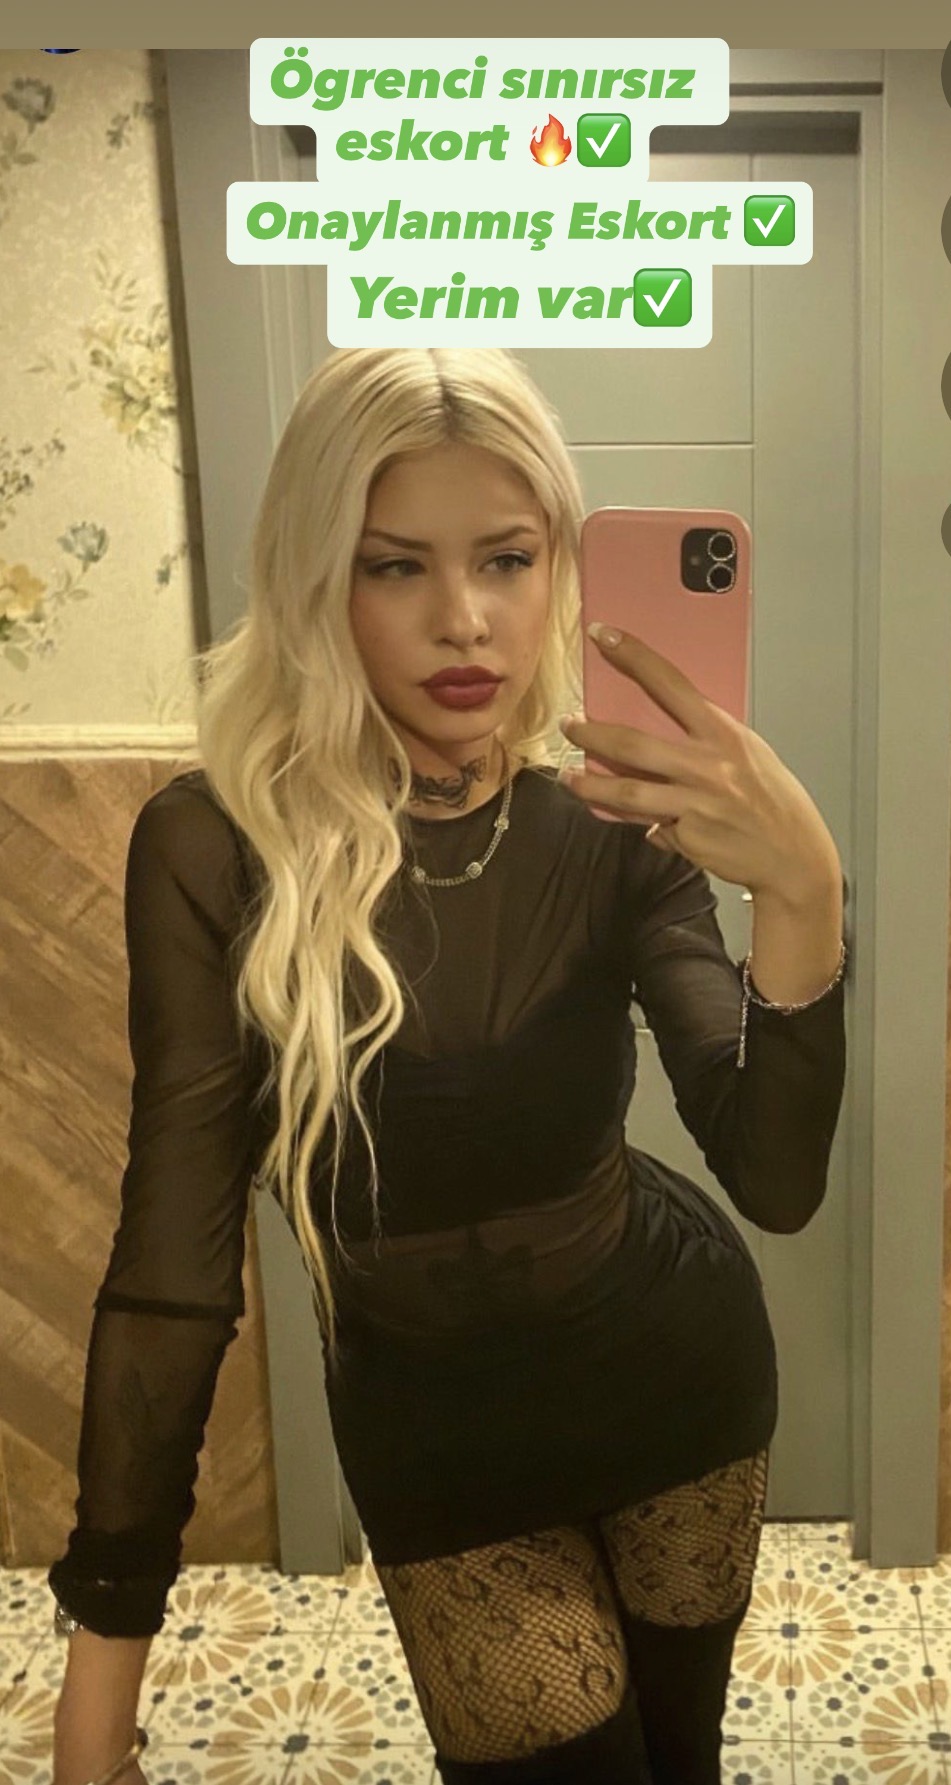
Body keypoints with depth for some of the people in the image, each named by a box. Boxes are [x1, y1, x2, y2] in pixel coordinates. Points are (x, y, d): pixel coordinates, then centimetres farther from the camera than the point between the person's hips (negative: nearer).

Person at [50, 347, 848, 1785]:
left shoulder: (617, 830, -15)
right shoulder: (219, 847, -22)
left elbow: (777, 1180, -22)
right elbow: (175, 1248, -19)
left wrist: (804, 895, -40)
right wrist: (105, 1634, -17)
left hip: (674, 1363, 2)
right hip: (433, 1423, -1)